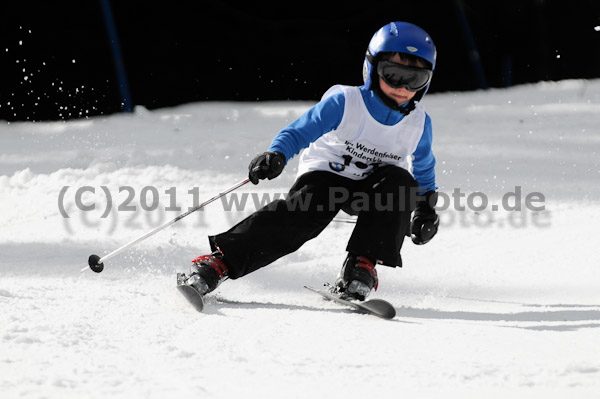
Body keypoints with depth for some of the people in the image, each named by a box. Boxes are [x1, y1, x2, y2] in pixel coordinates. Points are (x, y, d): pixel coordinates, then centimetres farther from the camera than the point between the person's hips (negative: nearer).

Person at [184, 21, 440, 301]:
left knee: (400, 182, -28)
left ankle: (361, 266, -29)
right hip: (324, 175, -3)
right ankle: (221, 261, -37)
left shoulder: (419, 123, -7)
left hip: (369, 187, 3)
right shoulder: (344, 102, -19)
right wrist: (276, 155, -40)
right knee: (304, 211, -33)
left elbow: (423, 169, 14)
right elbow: (299, 132, -21)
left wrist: (426, 209, 7)